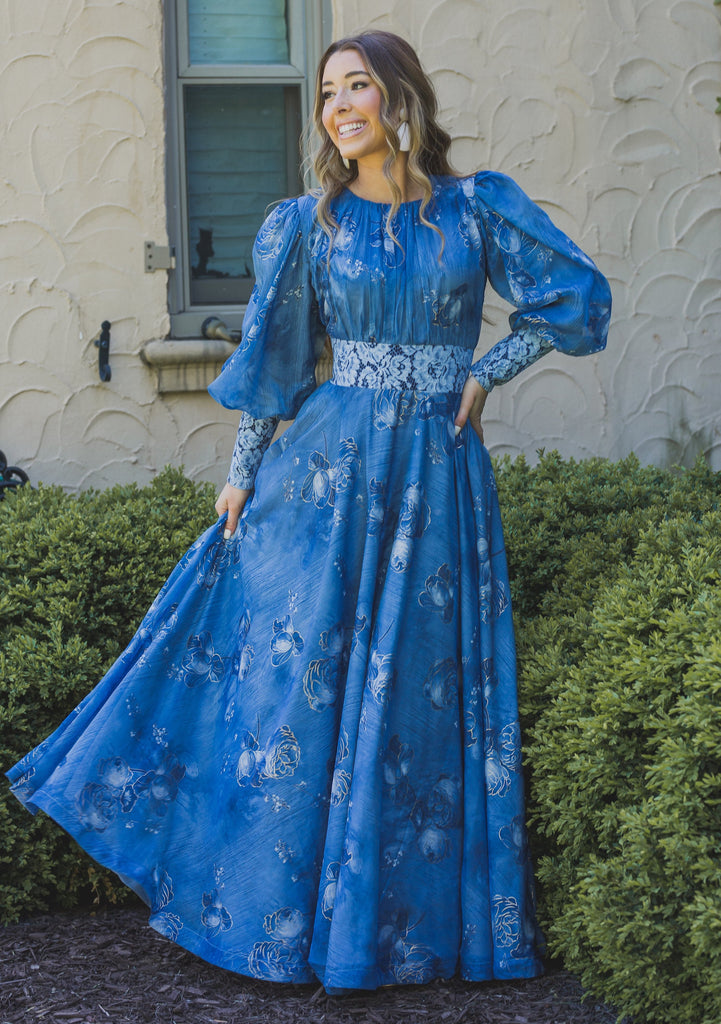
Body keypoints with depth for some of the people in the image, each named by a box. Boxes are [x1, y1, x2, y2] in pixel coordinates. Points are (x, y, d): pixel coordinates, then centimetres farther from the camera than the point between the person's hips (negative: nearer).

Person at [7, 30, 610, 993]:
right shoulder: (307, 223, 2)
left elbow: (577, 295, 5)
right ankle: (279, 900, 16)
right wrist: (243, 473, 7)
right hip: (331, 464, 0)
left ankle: (414, 916, 17)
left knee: (428, 688, 5)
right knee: (300, 669, 1)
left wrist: (486, 373, 0)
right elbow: (274, 355, 6)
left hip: (440, 472, 0)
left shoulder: (476, 207, 0)